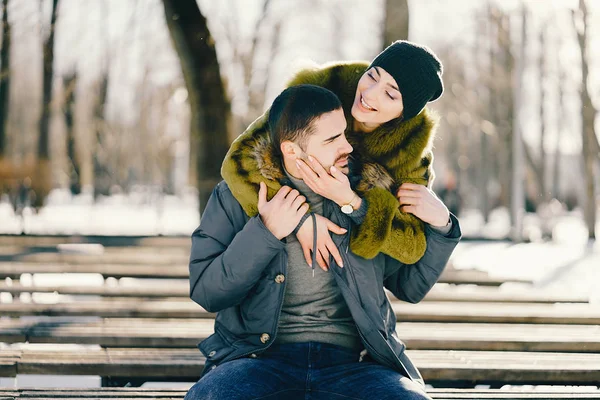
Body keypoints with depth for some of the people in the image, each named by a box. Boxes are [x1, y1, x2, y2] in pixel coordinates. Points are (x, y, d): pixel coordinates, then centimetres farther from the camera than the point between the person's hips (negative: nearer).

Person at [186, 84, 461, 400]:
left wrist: (440, 224, 2)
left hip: (352, 361, 2)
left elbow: (410, 285, 17)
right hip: (262, 358, -1)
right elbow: (205, 292, 1)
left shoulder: (362, 198, 12)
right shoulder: (236, 197, 8)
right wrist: (265, 232, -7)